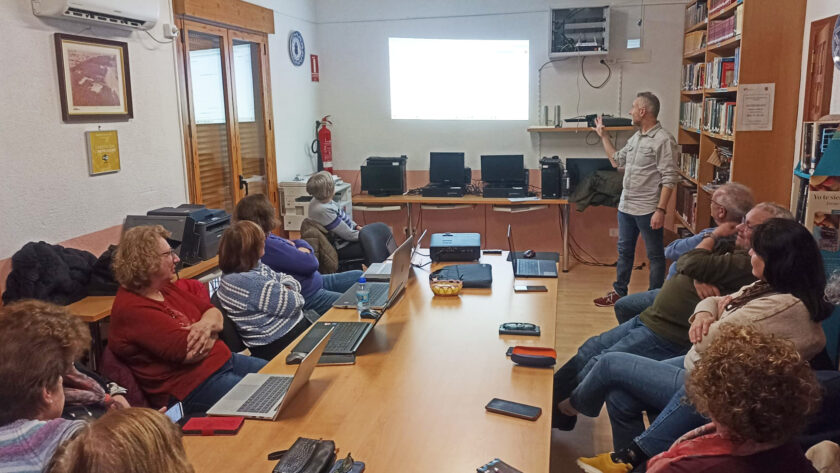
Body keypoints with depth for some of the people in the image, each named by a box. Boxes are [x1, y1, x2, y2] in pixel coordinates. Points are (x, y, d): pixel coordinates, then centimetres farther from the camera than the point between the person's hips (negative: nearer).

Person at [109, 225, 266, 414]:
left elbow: (214, 312, 11)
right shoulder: (132, 309, -19)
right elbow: (192, 351, -25)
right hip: (192, 387, -9)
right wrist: (211, 332, -4)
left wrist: (207, 324, -14)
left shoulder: (165, 287, 9)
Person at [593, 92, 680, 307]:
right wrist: (604, 136, 22)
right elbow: (616, 161, 23)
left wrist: (661, 210, -23)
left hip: (648, 210, -8)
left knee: (655, 255, 6)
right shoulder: (635, 138, 12)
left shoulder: (663, 140, -15)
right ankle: (619, 292, 30)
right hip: (626, 207, 9)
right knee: (624, 251, 17)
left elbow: (669, 179, -18)